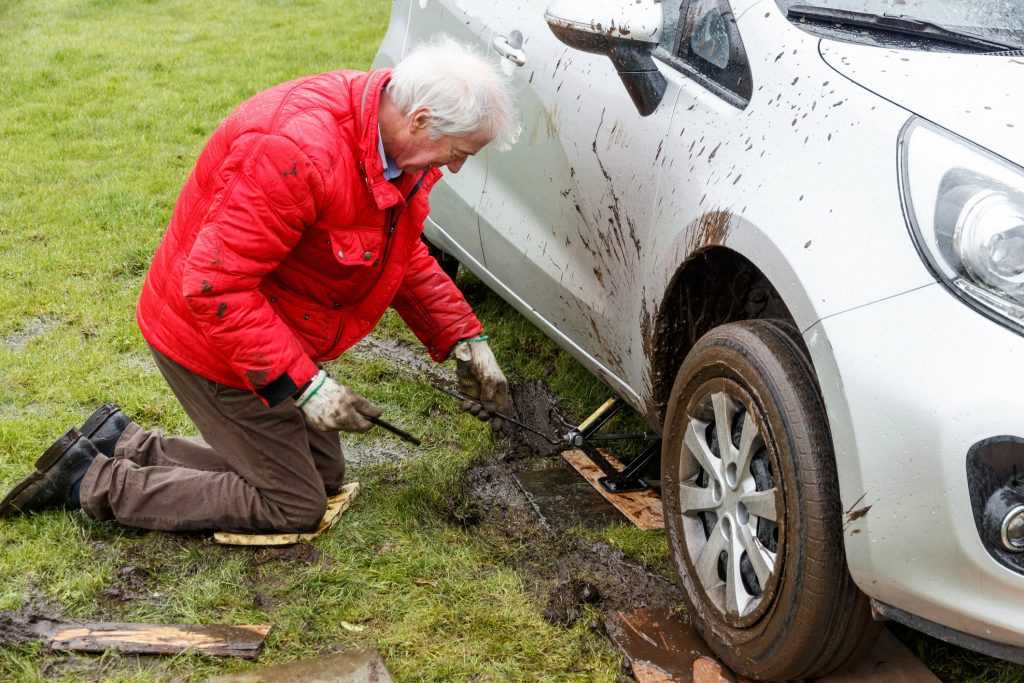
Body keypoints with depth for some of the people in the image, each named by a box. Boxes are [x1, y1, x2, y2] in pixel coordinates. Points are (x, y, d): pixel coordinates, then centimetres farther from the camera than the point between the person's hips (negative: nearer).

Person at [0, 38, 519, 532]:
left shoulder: (398, 141, -5)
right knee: (295, 507, 1)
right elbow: (213, 286, -32)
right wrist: (303, 384, -32)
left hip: (268, 328, 9)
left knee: (324, 474, 19)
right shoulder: (298, 152, -35)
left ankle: (121, 445, 21)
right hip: (210, 338, -9)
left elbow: (406, 255, 10)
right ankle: (91, 483, 8)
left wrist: (465, 341, 2)